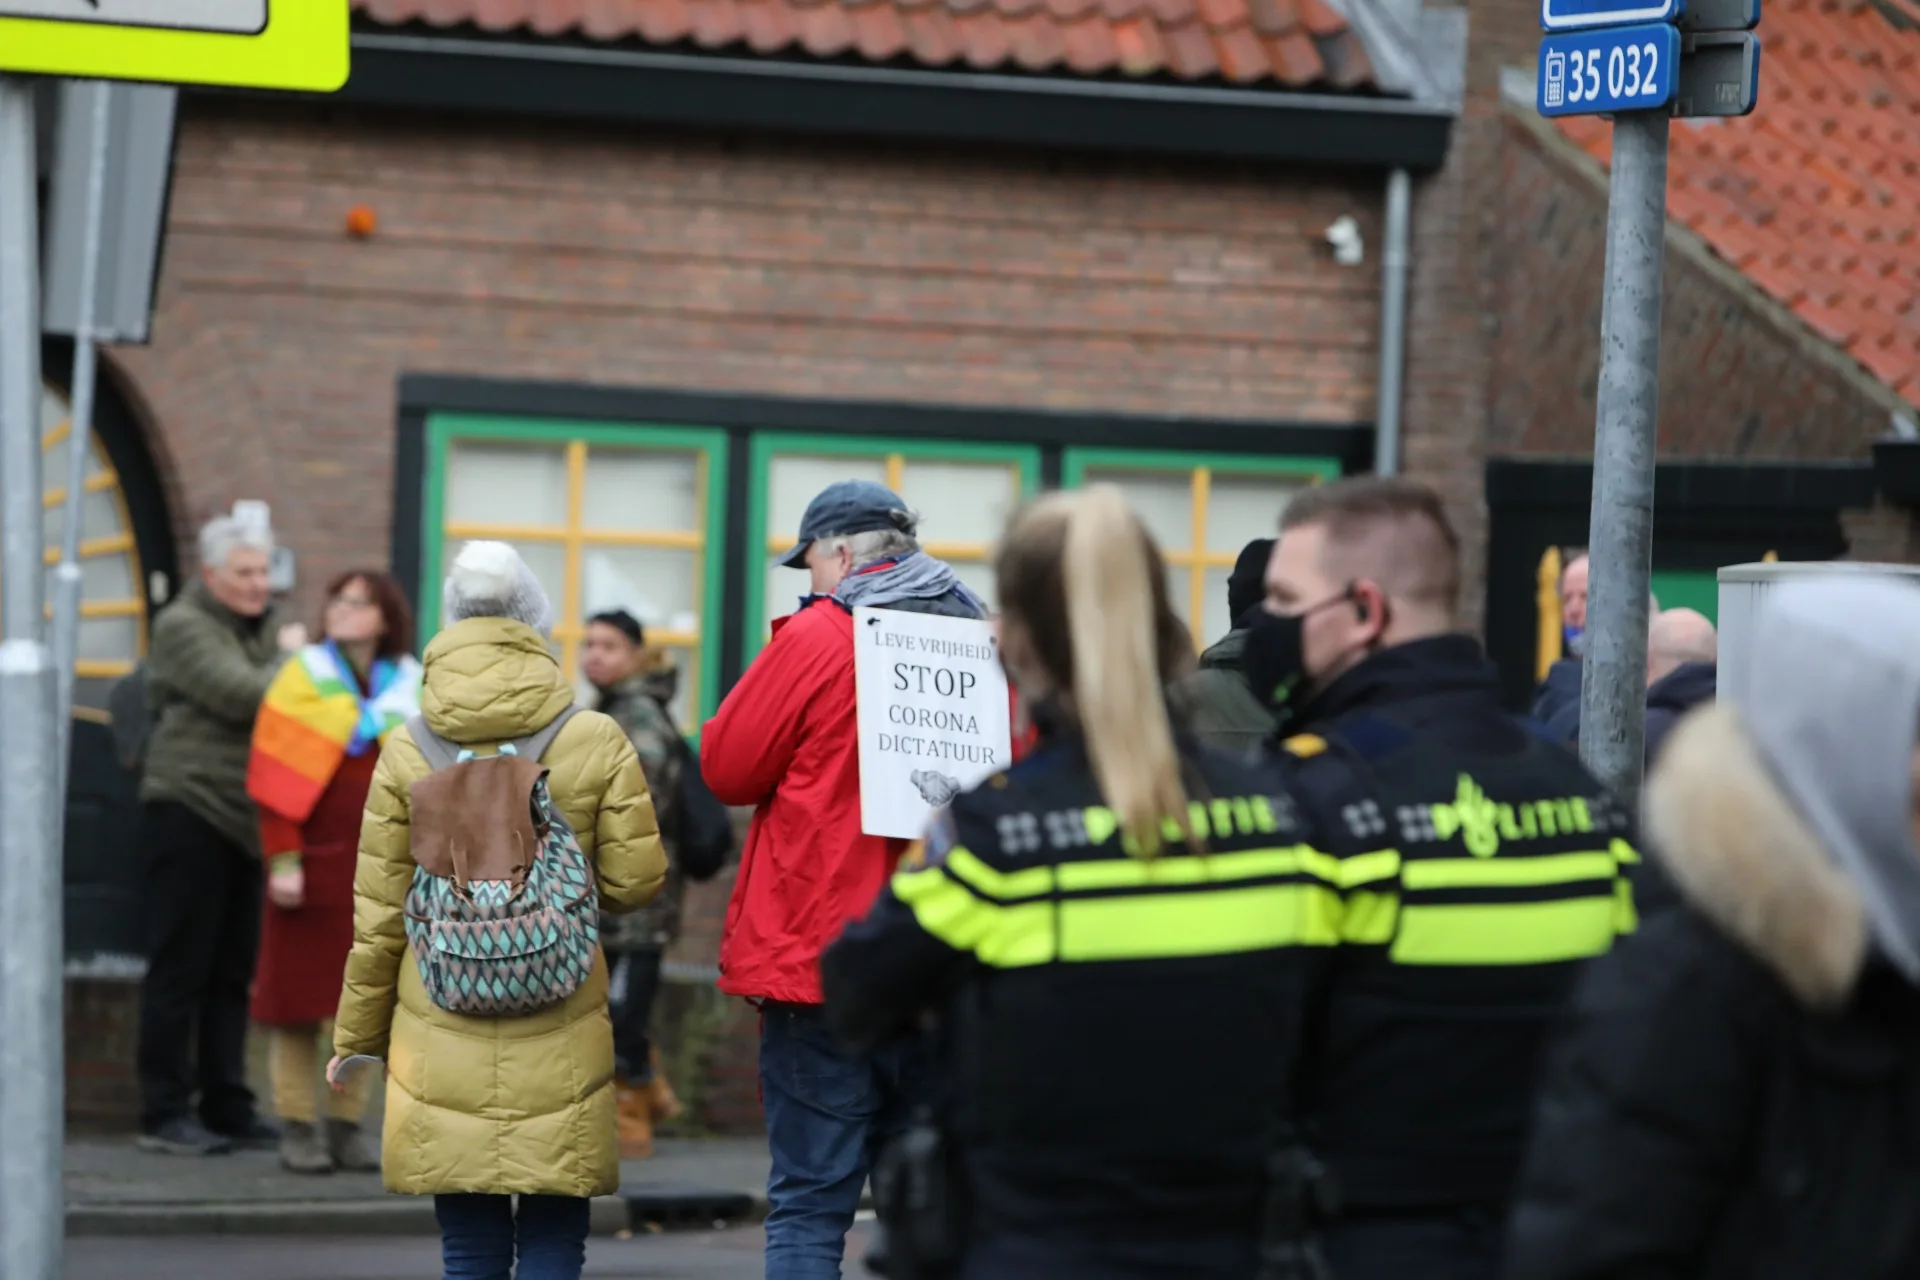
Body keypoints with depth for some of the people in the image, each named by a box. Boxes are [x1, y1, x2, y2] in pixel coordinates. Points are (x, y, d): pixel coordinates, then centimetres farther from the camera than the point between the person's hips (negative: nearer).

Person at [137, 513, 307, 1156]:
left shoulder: (268, 626, 16)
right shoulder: (183, 627, -7)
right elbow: (243, 695, -19)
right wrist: (289, 657, -4)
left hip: (244, 816, 7)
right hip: (191, 809, -7)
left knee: (232, 970, 10)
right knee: (181, 969, -4)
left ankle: (226, 1108, 16)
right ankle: (165, 1114, 0)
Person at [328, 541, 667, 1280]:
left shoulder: (405, 753, -2)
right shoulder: (597, 744, -4)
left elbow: (379, 915, 1)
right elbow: (634, 882, 0)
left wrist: (357, 1035, 12)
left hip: (443, 1037, 1)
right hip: (558, 1044, -1)